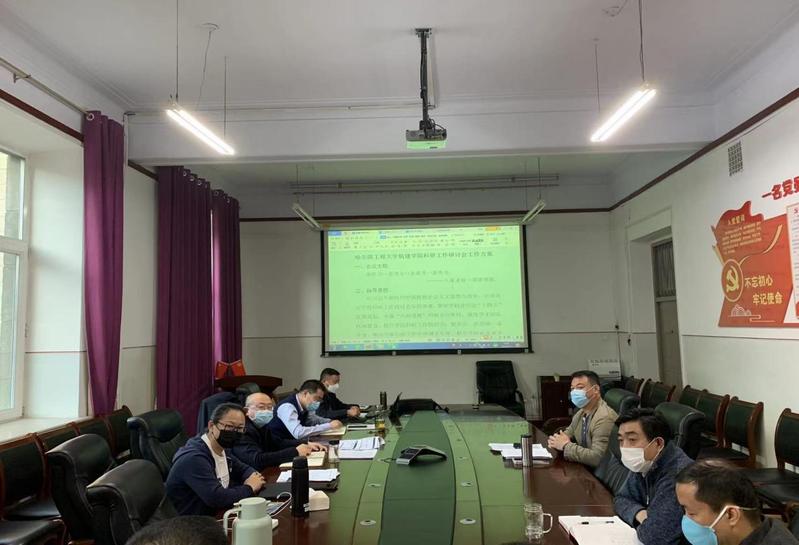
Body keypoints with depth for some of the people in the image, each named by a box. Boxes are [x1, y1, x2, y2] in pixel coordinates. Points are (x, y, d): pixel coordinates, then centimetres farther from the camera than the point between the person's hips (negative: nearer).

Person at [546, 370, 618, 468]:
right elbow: (568, 433, 18)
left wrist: (566, 445, -19)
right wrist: (557, 440, -4)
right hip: (584, 468, 7)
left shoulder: (604, 418, -23)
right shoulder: (582, 412, 5)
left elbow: (597, 458, -29)